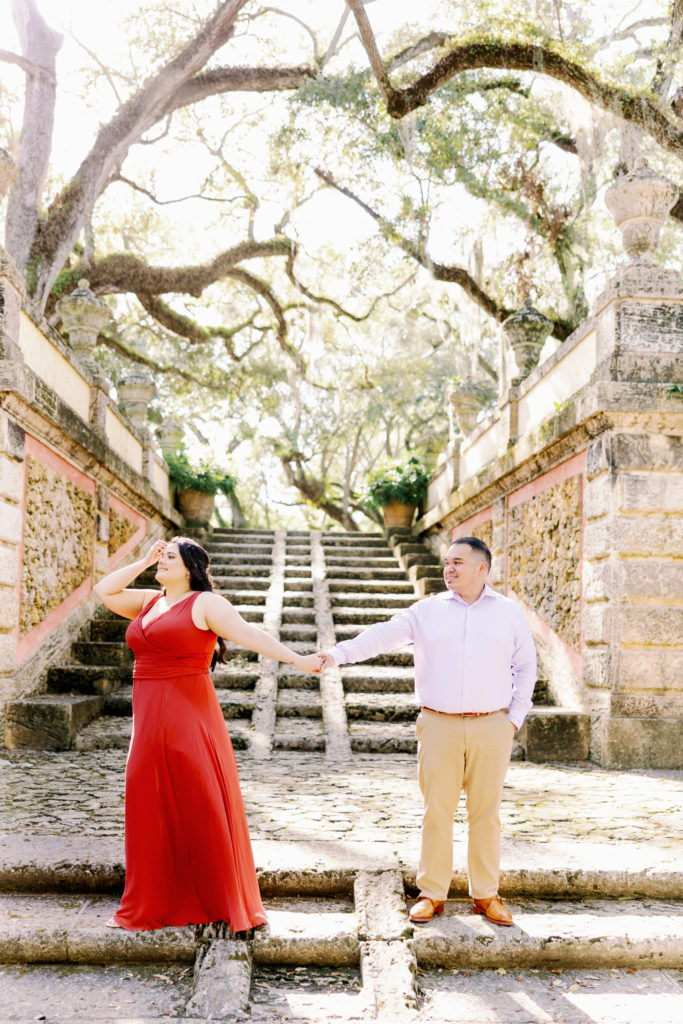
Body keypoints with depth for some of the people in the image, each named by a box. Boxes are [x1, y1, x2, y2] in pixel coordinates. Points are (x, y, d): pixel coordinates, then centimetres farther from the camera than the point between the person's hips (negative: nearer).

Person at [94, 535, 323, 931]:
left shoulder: (206, 603, -5)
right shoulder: (149, 601, 16)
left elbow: (250, 634, -12)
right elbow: (104, 591, 18)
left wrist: (296, 660, -21)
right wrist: (144, 562, 12)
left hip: (189, 716, -6)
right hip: (150, 719, 7)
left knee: (201, 805, -1)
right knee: (153, 809, 10)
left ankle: (227, 901, 12)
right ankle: (154, 904, 23)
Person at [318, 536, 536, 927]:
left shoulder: (509, 613, 7)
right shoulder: (427, 610, 4)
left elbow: (525, 666, 12)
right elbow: (383, 635, -6)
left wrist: (515, 717, 4)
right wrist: (339, 654, -19)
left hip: (491, 728, 0)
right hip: (439, 725, 0)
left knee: (486, 813, 6)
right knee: (437, 811, 3)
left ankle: (486, 895, 20)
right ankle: (432, 894, 15)